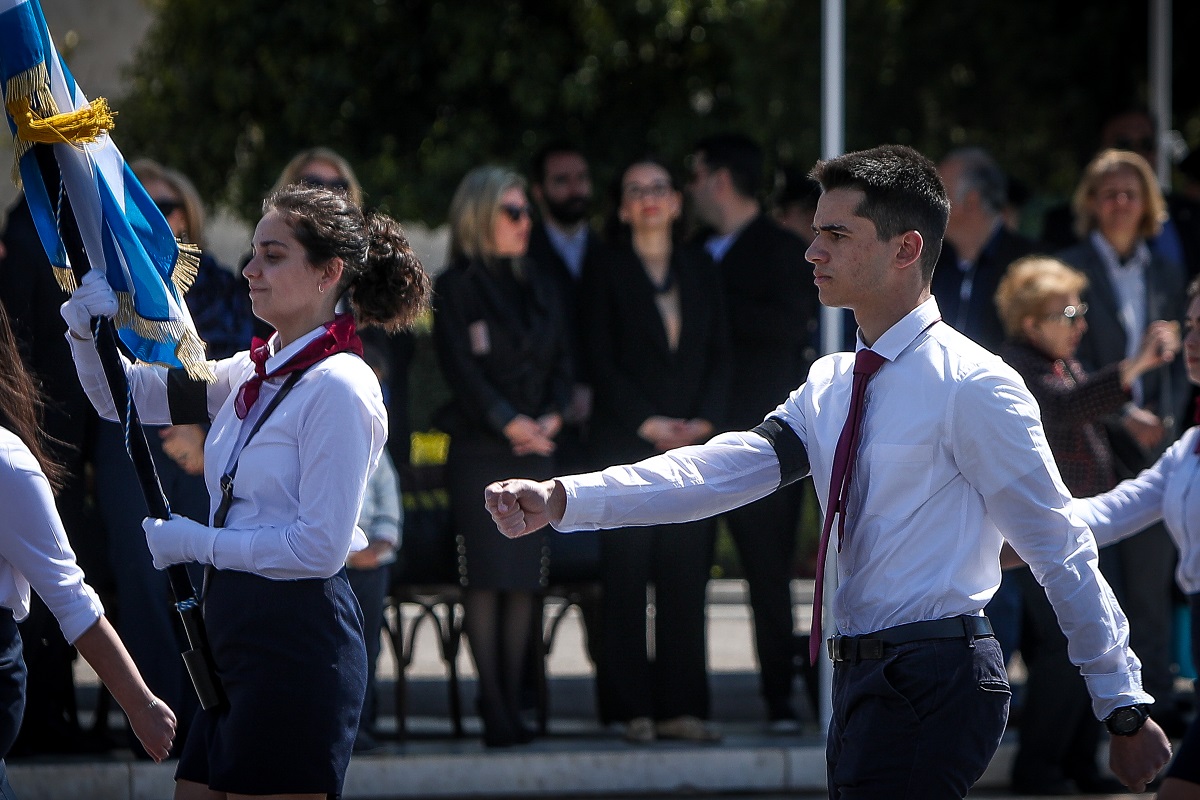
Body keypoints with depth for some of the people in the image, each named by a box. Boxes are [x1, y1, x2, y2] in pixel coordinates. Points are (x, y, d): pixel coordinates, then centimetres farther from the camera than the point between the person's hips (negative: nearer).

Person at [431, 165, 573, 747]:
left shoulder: (541, 286, 16)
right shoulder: (455, 289, -1)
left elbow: (562, 360, 13)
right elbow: (462, 370, -8)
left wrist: (552, 417, -4)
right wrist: (511, 424, -13)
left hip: (536, 447, 5)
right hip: (479, 448, -5)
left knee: (525, 580, 2)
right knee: (485, 578, -7)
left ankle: (511, 704, 5)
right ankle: (494, 711, -7)